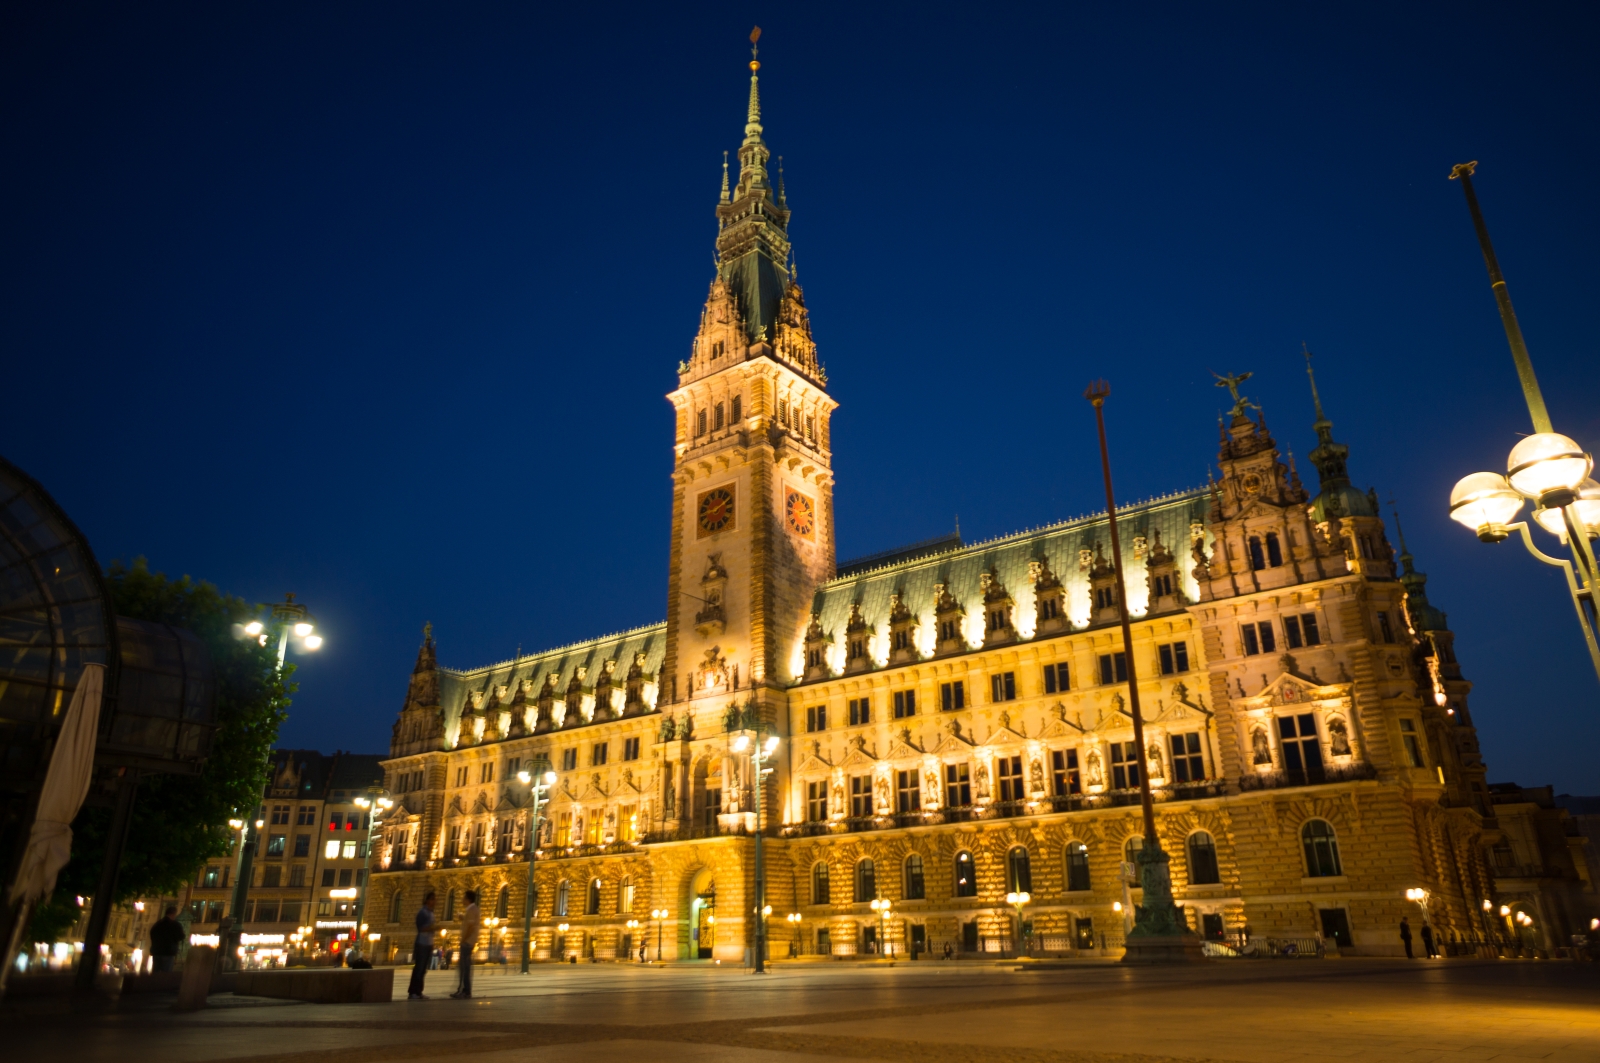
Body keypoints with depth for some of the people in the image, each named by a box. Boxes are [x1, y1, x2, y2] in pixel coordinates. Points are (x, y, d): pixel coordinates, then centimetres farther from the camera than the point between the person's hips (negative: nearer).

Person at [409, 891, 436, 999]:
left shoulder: (431, 913, 16)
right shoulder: (422, 912, -9)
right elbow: (421, 928, -15)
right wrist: (434, 928, -20)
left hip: (428, 944, 8)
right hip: (421, 944, -8)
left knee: (423, 969, 6)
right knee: (418, 968, -7)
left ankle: (418, 992, 8)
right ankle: (412, 993, -5)